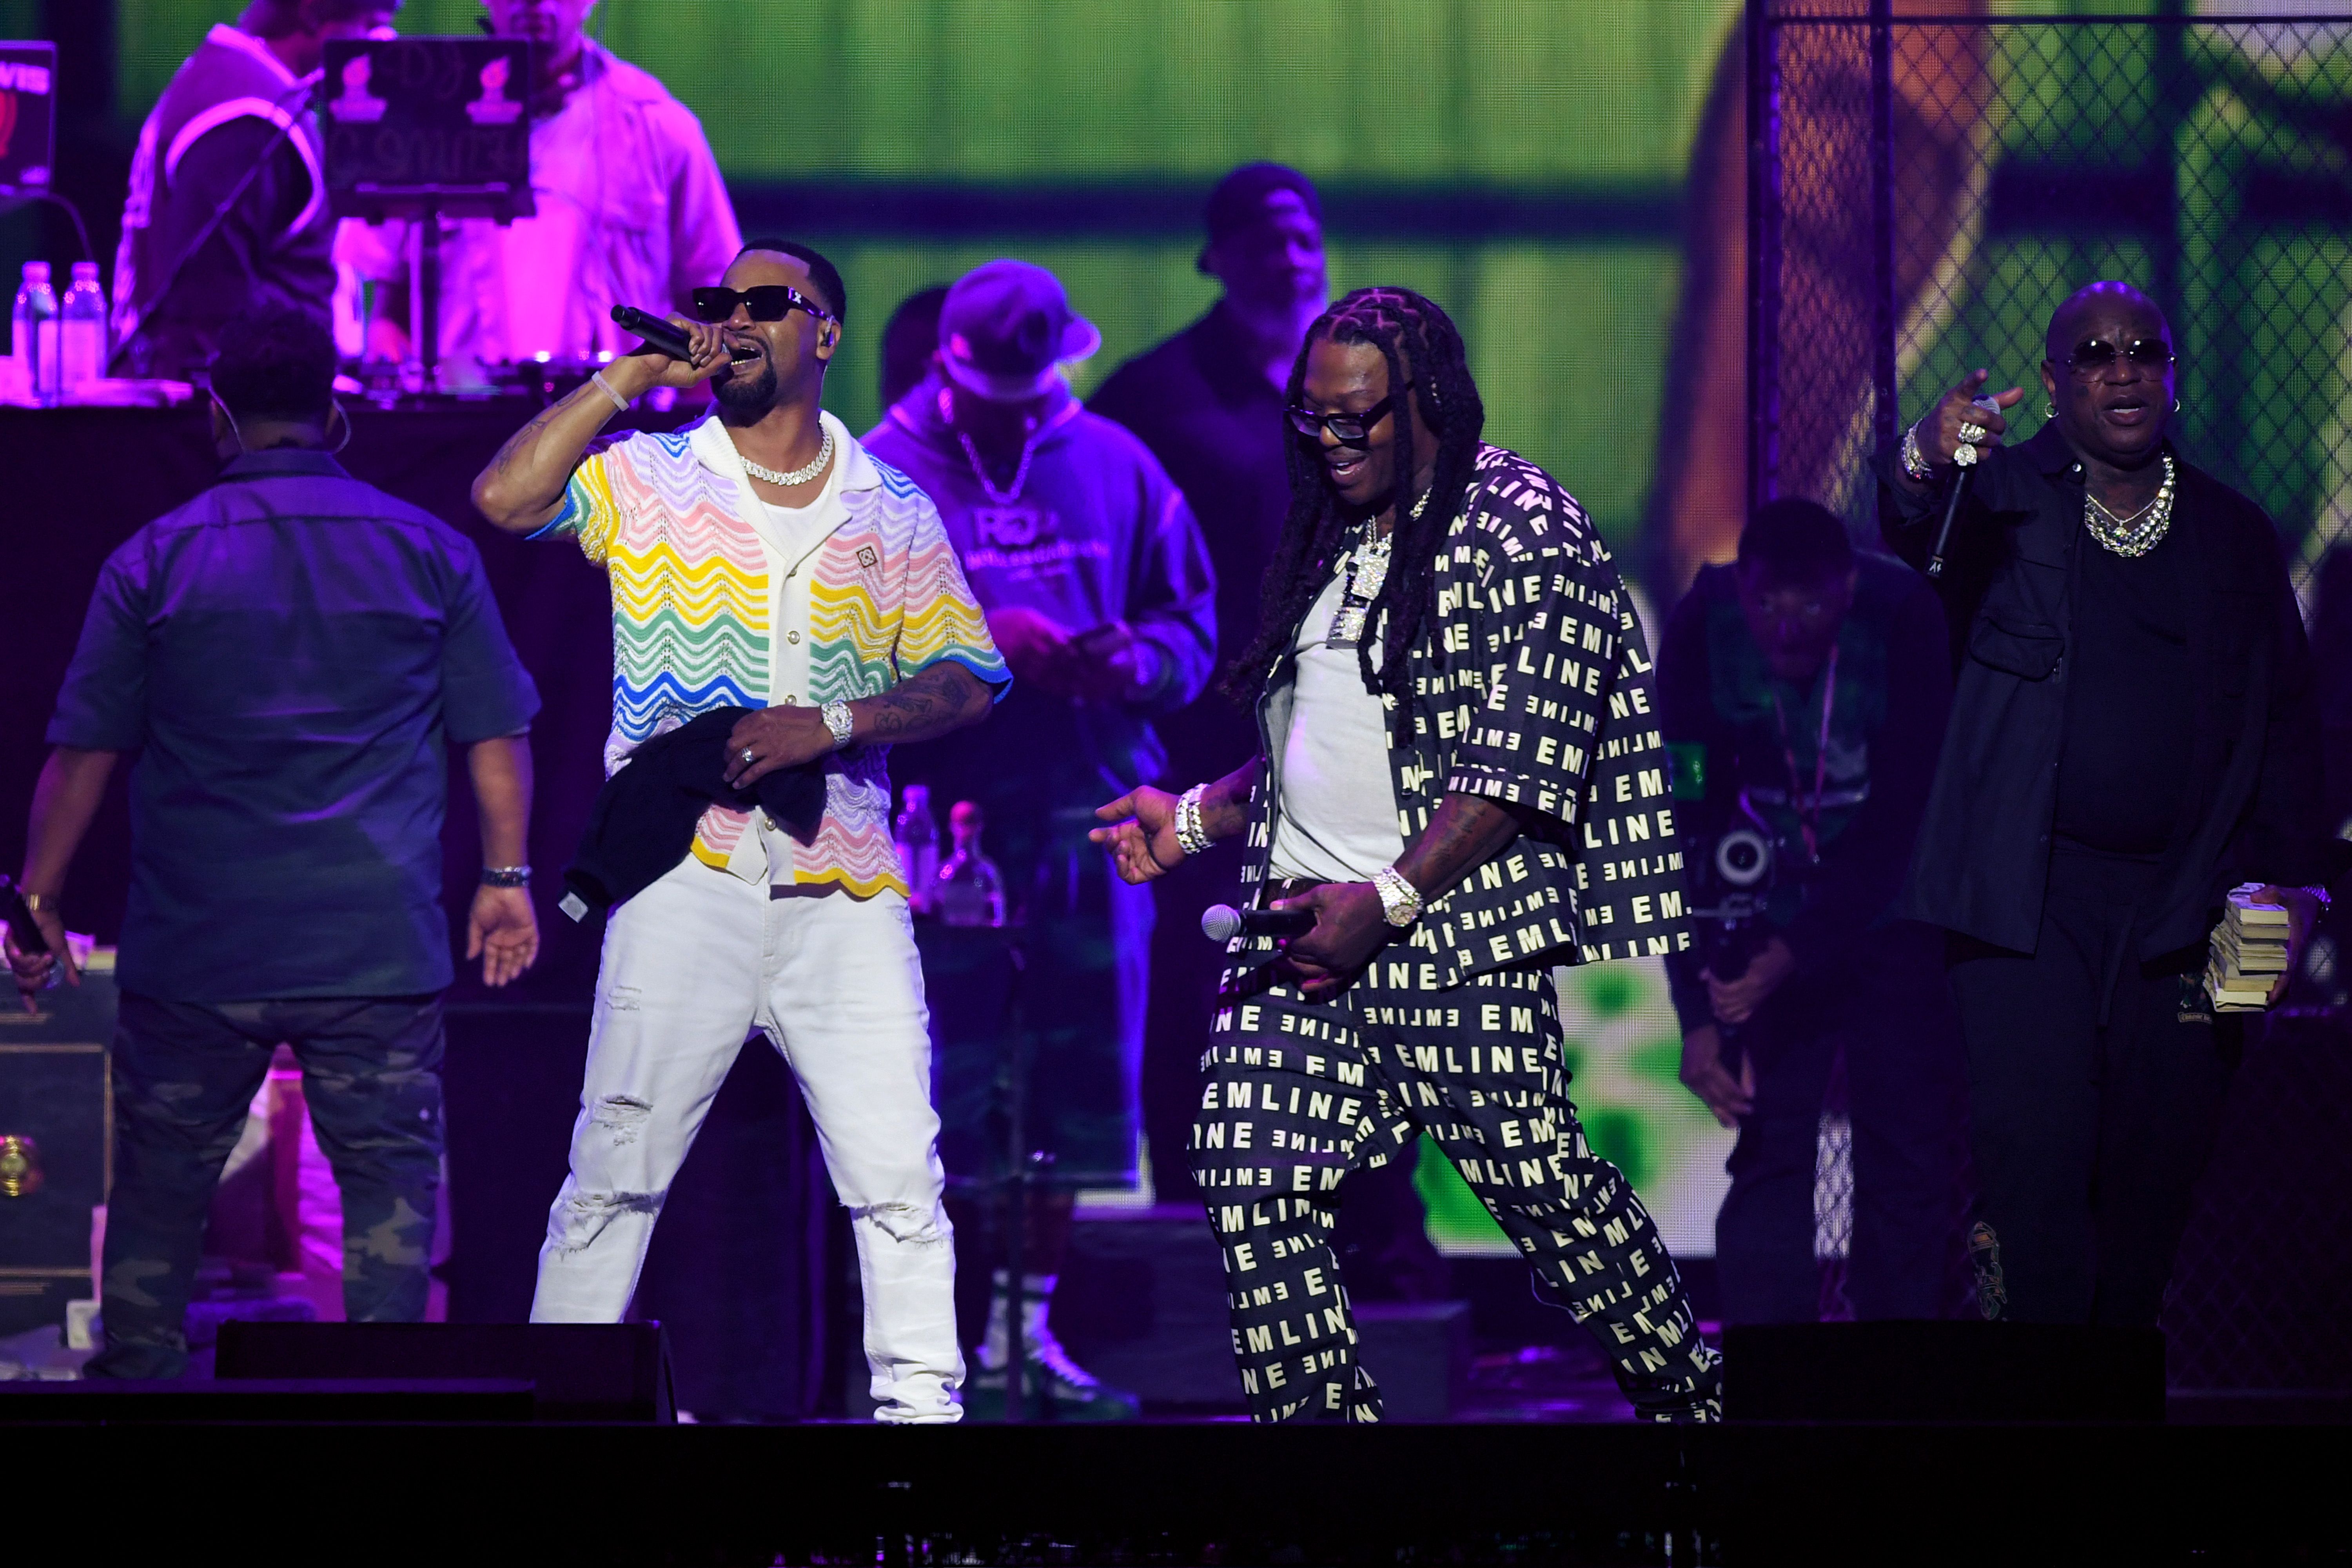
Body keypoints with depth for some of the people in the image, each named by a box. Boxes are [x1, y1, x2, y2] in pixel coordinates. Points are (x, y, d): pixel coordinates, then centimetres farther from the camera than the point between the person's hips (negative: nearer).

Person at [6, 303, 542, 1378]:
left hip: (192, 950, 0)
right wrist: (505, 877, 13)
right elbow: (496, 735, 5)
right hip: (379, 947, 0)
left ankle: (131, 1384, 14)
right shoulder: (430, 553, 3)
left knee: (159, 1188, 11)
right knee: (389, 1179, 3)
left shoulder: (153, 560, 1)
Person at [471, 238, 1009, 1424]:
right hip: (688, 873, -1)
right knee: (614, 1176, -1)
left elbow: (966, 683, 7)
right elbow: (505, 498, -8)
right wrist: (630, 378, -6)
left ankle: (922, 1404, -3)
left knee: (898, 1175, -7)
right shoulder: (647, 481, 10)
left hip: (844, 891, 1)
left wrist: (831, 724, -9)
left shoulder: (892, 512, 13)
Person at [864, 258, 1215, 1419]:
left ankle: (1029, 1322, 17)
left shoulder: (1113, 465, 11)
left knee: (1080, 1080, 6)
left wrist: (1143, 663, -10)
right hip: (947, 814, -4)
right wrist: (978, 642, -20)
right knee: (943, 1081, -5)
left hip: (1092, 812, 4)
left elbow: (1192, 614, 13)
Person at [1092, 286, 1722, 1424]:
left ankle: (1692, 1400, 11)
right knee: (1250, 1175, -5)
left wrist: (1390, 899, -19)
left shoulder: (1522, 529, -6)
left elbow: (1516, 764, -14)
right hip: (1301, 923, 7)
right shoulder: (1331, 542, 19)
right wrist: (1195, 817, 14)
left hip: (1452, 922, -7)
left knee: (1539, 1179, -5)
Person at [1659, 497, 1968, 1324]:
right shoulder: (1702, 630, -18)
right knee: (1769, 1154, -7)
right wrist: (1698, 1013, -22)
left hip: (1892, 906, -1)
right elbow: (1686, 831, -16)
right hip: (1773, 910, 1)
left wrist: (1796, 955, -29)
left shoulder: (1904, 620, -23)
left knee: (1911, 1160, -6)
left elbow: (1900, 821, -21)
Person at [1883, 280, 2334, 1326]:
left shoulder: (2234, 535, 14)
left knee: (2153, 1180, 2)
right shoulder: (2005, 496, 3)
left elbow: (2288, 719, 15)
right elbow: (1902, 547, -18)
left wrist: (2291, 881, 3)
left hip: (2178, 912, 3)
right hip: (2027, 902, -3)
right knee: (2031, 1157, -14)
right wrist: (1924, 466, -42)